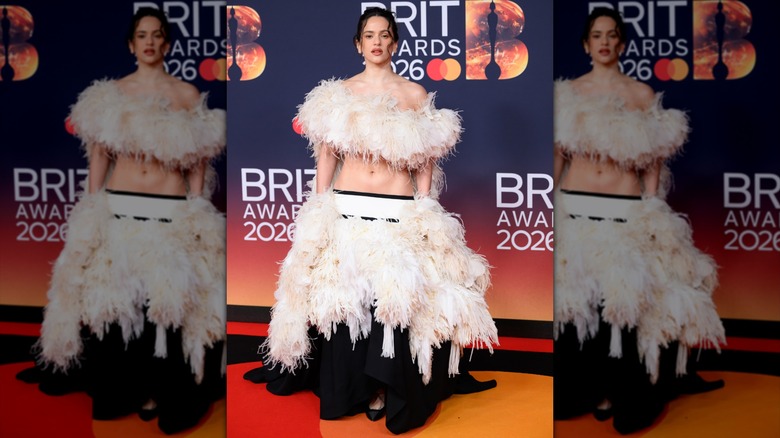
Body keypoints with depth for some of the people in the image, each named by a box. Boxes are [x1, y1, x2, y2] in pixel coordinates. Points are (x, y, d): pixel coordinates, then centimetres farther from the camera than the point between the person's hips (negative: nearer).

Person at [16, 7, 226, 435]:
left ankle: (160, 392, 11)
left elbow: (199, 163, 5)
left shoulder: (189, 95, 5)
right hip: (118, 208, 2)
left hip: (173, 214, -1)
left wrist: (198, 217, 0)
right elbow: (98, 157, 8)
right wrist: (91, 214, 3)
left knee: (168, 301, -3)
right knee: (113, 297, 3)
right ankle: (119, 390, 18)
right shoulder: (111, 93, 8)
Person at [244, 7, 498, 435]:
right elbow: (326, 156, 8)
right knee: (342, 298, 3)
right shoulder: (338, 93, 7)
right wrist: (317, 213, 3)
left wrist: (425, 215, -1)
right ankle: (345, 388, 21)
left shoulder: (415, 95, 5)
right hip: (346, 207, 1)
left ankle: (382, 389, 12)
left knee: (393, 300, -4)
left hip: (399, 211, -1)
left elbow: (425, 161, 5)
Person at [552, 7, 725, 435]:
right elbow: (557, 156, 7)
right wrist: (550, 203, 0)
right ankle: (577, 390, 19)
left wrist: (652, 213, -1)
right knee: (574, 301, 4)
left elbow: (653, 161, 5)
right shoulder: (567, 92, 8)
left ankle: (617, 392, 13)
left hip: (627, 211, -1)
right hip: (574, 207, 1)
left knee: (624, 302, -2)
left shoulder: (643, 95, 5)